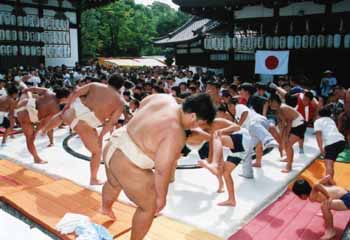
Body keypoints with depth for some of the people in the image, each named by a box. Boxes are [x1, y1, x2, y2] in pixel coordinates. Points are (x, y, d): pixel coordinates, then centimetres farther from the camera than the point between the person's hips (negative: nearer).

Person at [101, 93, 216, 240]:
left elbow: (142, 103, 19)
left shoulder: (165, 99, -2)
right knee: (149, 206, 13)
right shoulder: (175, 133, -26)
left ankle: (106, 208, 69)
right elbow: (162, 170, -23)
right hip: (128, 166, -9)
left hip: (112, 148, 10)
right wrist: (161, 197, -7)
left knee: (114, 183, 38)